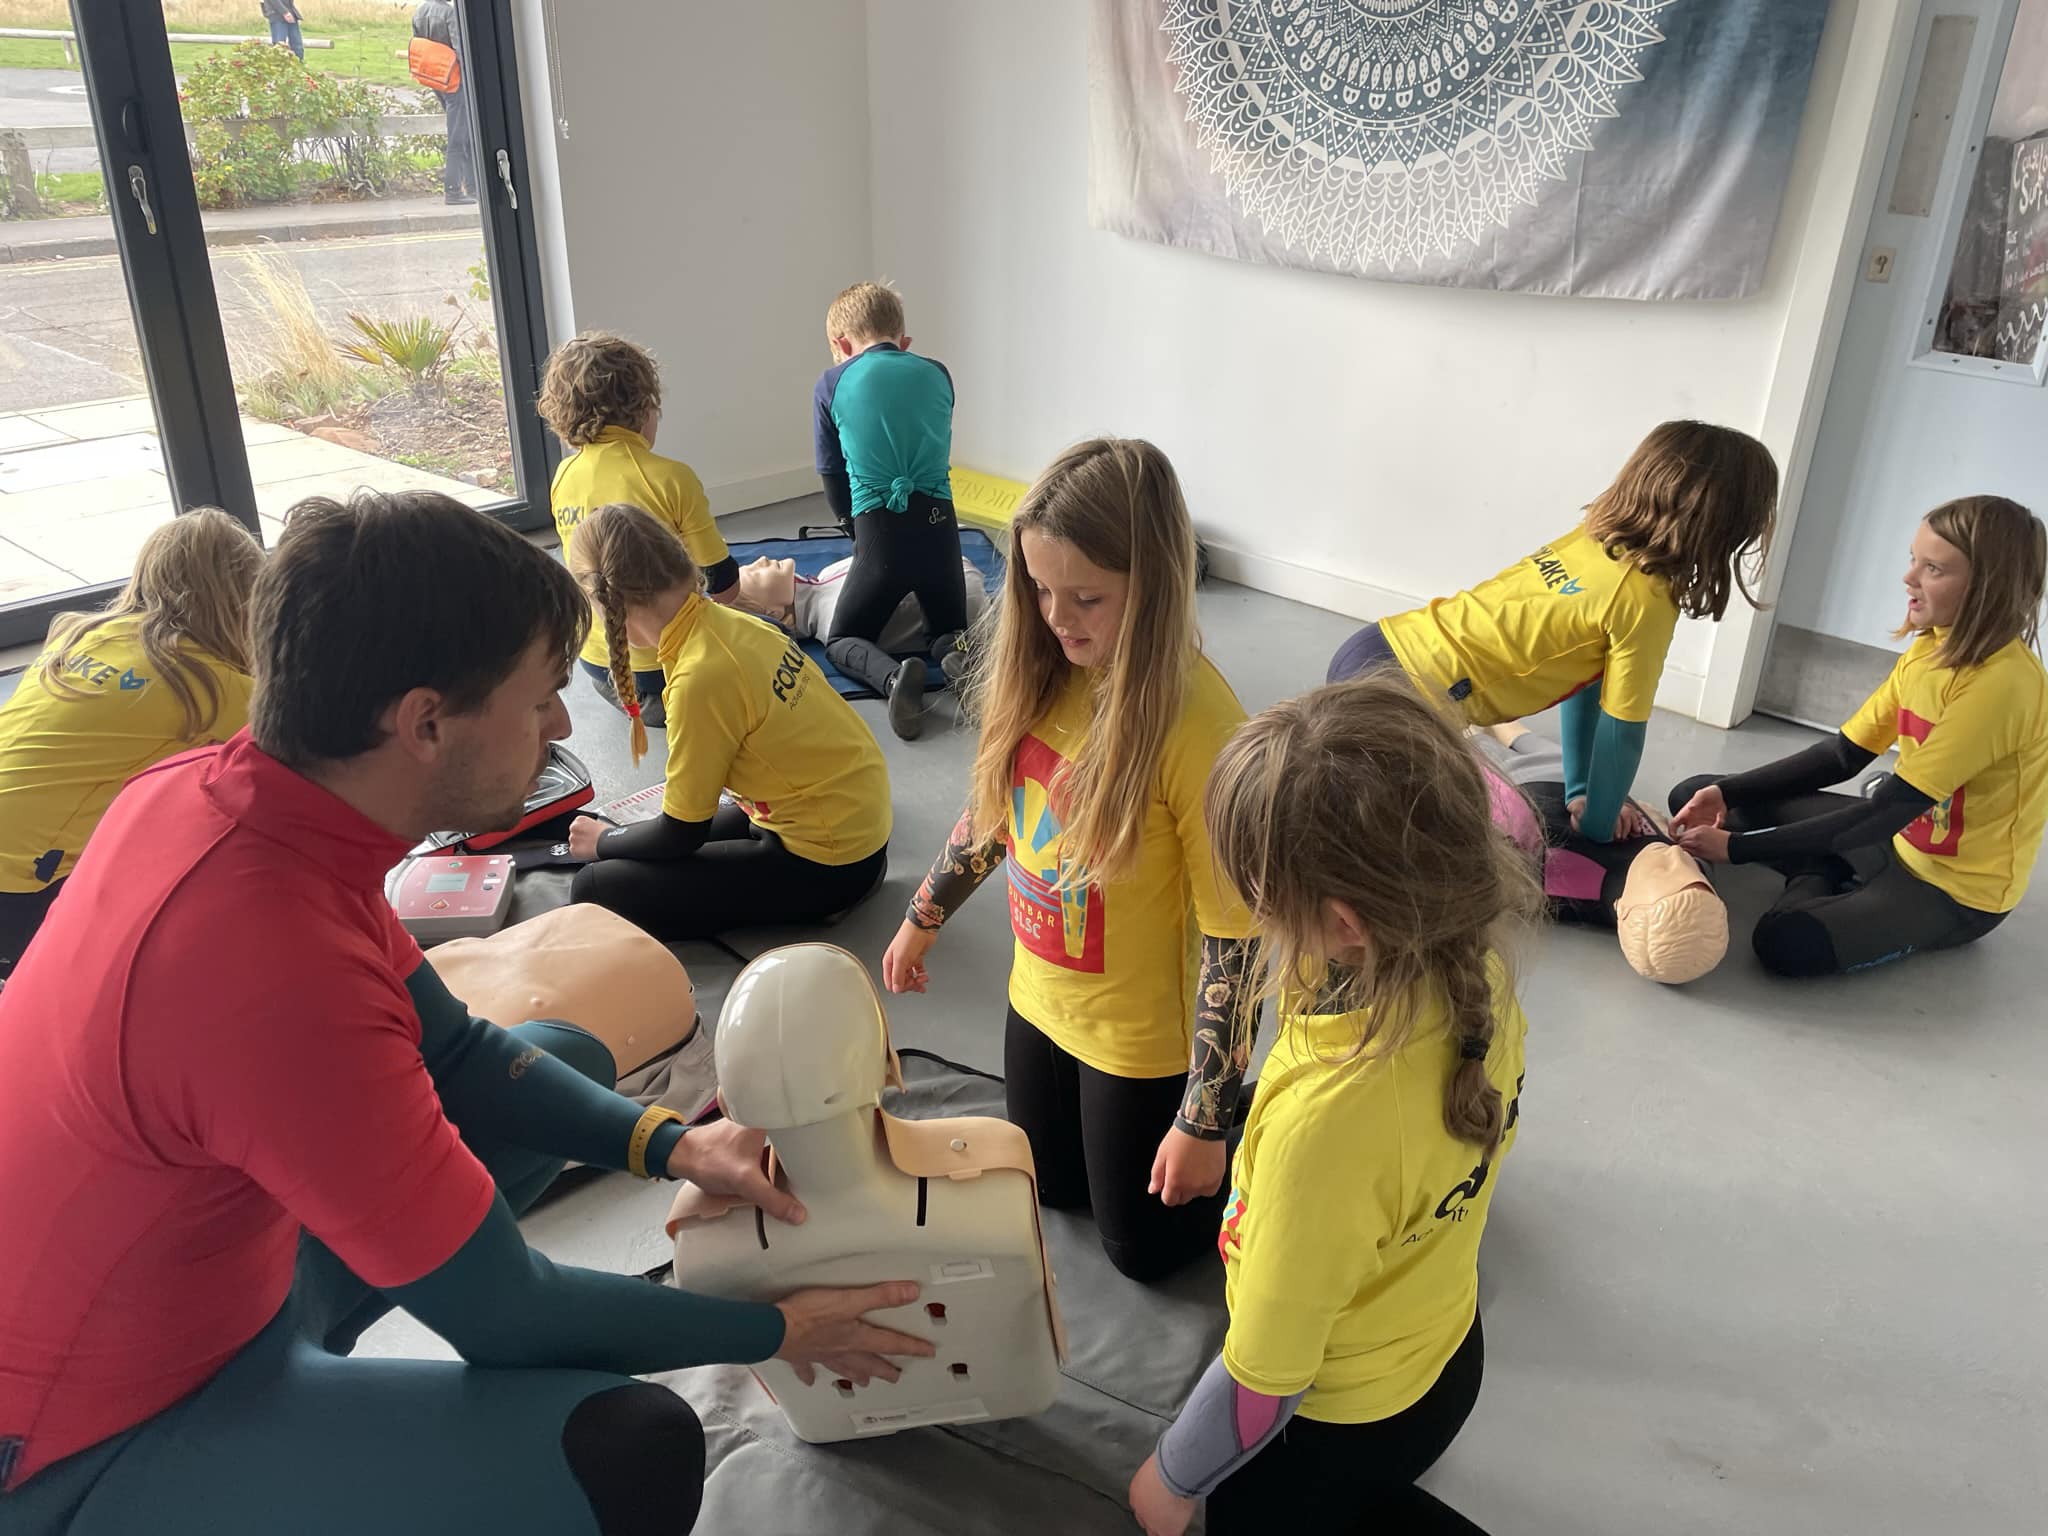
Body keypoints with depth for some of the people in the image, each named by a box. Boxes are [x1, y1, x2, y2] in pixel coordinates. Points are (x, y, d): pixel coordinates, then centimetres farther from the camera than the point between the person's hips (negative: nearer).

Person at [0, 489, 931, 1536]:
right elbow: (504, 1315, -23)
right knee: (630, 1449, -27)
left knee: (570, 1057, 13)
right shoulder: (279, 974, -37)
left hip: (207, 1263, 8)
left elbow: (451, 1045, 3)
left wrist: (669, 1147, -8)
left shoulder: (200, 787, -10)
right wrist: (774, 1331, -10)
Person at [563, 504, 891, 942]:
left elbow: (681, 833, -14)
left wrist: (604, 842, 3)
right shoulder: (726, 622, -3)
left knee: (597, 890, -9)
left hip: (826, 864, -9)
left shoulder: (701, 676, -26)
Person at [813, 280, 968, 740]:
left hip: (881, 533, -2)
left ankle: (894, 676, -19)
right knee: (948, 630, 24)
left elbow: (832, 477, 10)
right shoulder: (936, 374, 11)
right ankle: (959, 653, -14)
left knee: (841, 642, 15)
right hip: (940, 525, 3)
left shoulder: (832, 384, 5)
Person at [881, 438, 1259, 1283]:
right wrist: (922, 919, 17)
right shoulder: (1047, 671, -11)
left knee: (1143, 1247, 14)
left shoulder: (1198, 723, -31)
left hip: (1142, 1032, -6)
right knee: (1053, 1188, 27)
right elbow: (994, 805, 6)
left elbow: (1233, 938, -25)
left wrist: (1203, 1123, -20)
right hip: (1040, 994, 6)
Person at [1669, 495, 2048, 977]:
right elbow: (1842, 755, 2)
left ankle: (1817, 884, -4)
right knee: (1696, 797, 1)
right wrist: (1727, 793, -13)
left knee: (1785, 942, -35)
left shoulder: (2004, 684, -29)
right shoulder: (1929, 649, 0)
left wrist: (1736, 847, -29)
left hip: (1959, 889, -8)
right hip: (1901, 841, 8)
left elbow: (1887, 810, -30)